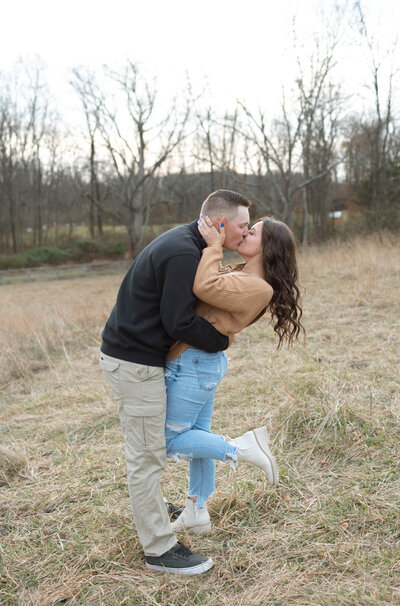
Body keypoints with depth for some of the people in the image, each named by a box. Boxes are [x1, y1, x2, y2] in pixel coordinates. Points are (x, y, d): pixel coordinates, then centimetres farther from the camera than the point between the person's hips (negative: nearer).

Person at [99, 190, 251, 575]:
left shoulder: (182, 241, 11)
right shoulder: (183, 254, -22)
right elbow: (178, 321, -22)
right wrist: (221, 341, -8)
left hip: (127, 353, 10)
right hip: (135, 362, -10)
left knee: (145, 450, 24)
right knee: (147, 455, -2)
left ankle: (150, 510, 42)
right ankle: (159, 549, 9)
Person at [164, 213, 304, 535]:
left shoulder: (257, 288, -22)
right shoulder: (242, 276, 8)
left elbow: (205, 287, -32)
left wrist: (214, 245, -22)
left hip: (193, 366, -10)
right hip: (205, 362, 10)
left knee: (172, 440, 2)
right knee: (198, 435, 19)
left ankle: (242, 448, 4)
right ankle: (197, 514, 34)